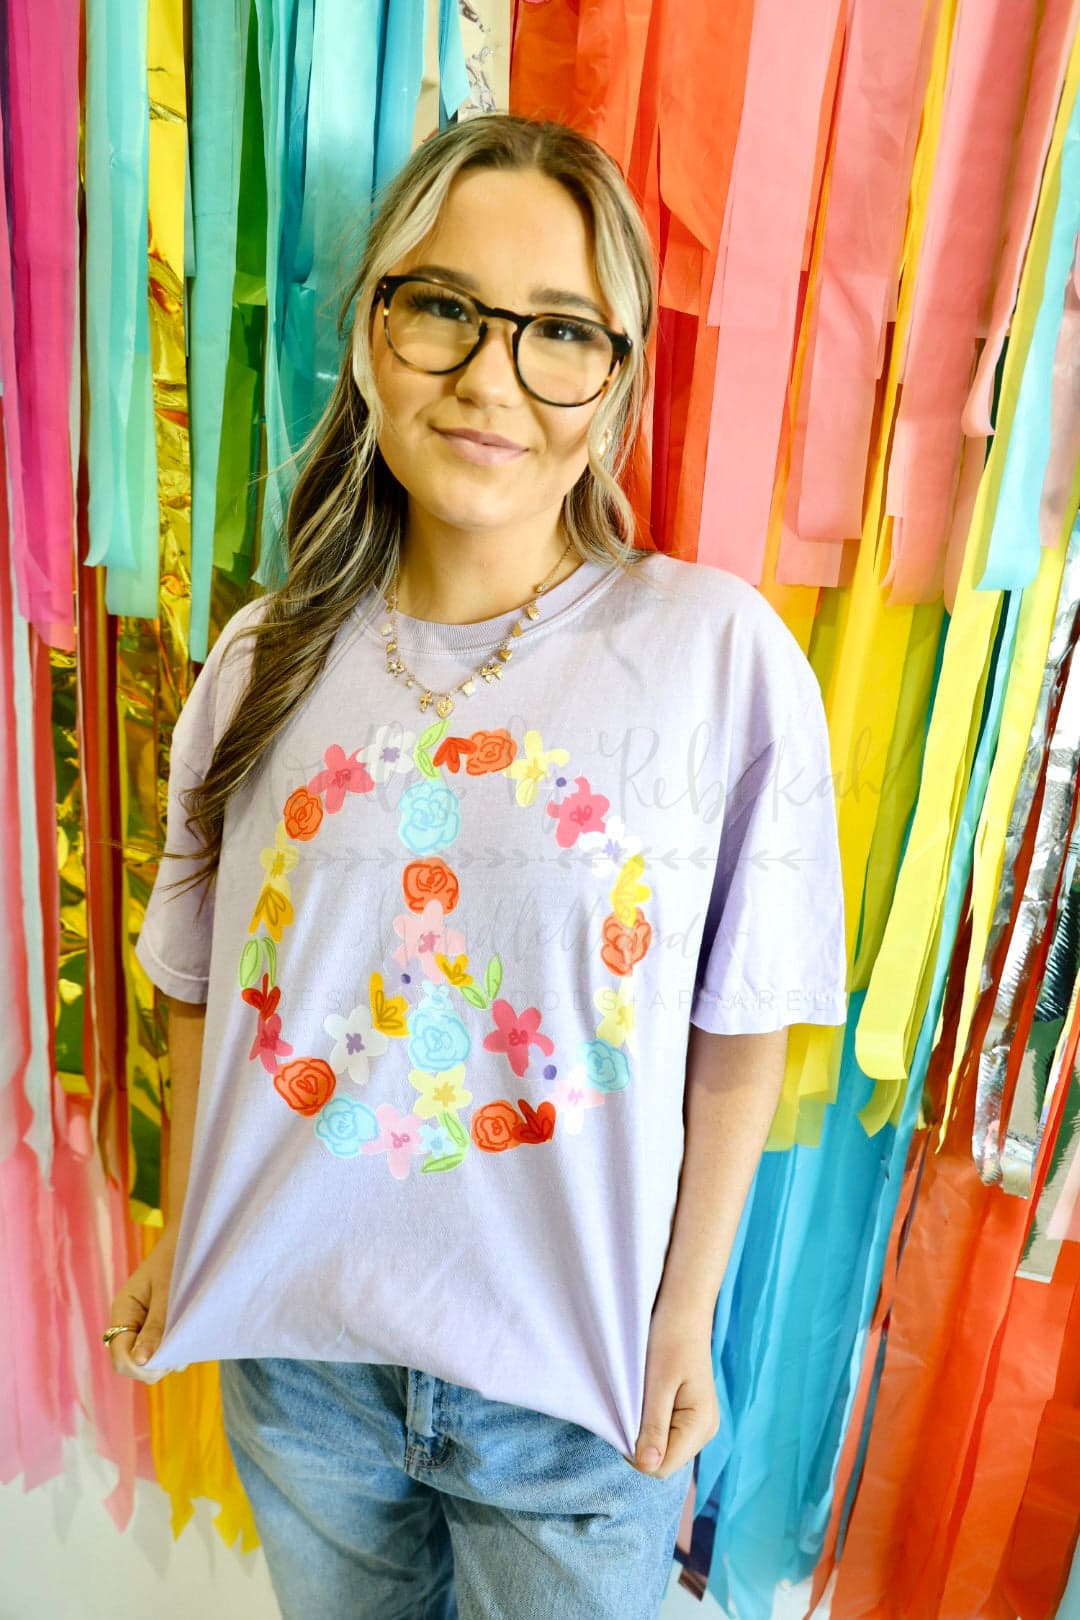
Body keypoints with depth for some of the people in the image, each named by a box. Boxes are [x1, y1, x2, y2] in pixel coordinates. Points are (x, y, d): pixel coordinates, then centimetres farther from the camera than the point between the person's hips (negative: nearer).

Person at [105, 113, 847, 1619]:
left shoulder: (721, 655, -16)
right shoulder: (264, 659, -5)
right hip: (292, 1351, 3)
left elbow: (741, 1029, -10)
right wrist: (183, 1234, 7)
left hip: (575, 1382, -2)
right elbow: (205, 986, 4)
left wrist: (688, 1317, -4)